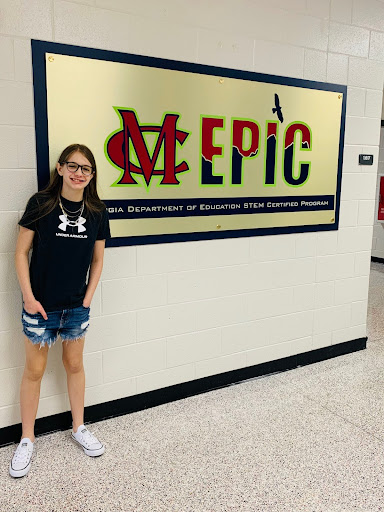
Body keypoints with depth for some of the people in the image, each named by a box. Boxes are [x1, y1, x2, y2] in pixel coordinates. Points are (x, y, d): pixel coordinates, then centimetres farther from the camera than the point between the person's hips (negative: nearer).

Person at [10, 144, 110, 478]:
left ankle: (79, 428, 35)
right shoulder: (40, 204, -9)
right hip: (40, 306, -2)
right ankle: (27, 440, 28)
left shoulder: (97, 212, -1)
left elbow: (97, 261, 6)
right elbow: (22, 253, -6)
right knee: (34, 370, 9)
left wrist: (87, 301, 0)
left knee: (75, 364, 17)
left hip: (77, 306, 3)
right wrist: (29, 297, -11)